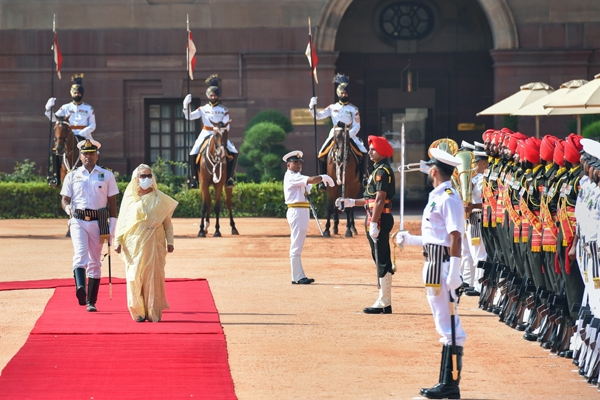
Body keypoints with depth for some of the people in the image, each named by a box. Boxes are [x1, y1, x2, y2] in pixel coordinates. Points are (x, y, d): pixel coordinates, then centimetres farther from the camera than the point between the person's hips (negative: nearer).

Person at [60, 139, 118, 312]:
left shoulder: (107, 175, 7)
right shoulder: (72, 176, 8)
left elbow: (112, 201, 7)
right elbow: (65, 199, 7)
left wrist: (112, 224, -1)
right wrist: (68, 208, -17)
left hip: (98, 221, 1)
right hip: (78, 221, -1)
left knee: (95, 262, 5)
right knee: (80, 253, -23)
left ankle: (91, 301, 9)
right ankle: (80, 288, -42)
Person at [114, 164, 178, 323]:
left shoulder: (159, 198, 6)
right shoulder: (129, 198, 7)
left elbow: (167, 222, 7)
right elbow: (122, 221, 8)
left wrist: (169, 241, 0)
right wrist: (118, 241, 1)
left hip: (154, 243, 0)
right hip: (135, 243, 0)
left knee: (154, 277, -2)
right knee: (135, 276, -4)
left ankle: (154, 312, 4)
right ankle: (139, 311, 4)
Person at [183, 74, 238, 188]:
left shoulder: (223, 110, 6)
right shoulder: (203, 109, 8)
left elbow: (227, 126, 3)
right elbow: (189, 116, 1)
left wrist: (223, 129, -19)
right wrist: (186, 105, -13)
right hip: (205, 135, 0)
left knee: (234, 153, -21)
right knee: (193, 154, -21)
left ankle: (229, 177, -13)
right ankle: (194, 177, -6)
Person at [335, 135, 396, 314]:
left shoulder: (383, 171, -13)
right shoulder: (378, 170, 19)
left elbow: (380, 200, -20)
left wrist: (374, 224, -24)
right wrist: (350, 202, 26)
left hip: (380, 219, -11)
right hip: (376, 219, 11)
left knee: (382, 260, -8)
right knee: (380, 259, 12)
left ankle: (384, 304, -7)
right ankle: (383, 301, 16)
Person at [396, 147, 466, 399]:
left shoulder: (449, 198, -13)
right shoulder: (436, 197, 17)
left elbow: (455, 237, -20)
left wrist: (454, 272, -25)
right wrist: (410, 239, 28)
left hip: (443, 268, -11)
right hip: (433, 267, 11)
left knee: (450, 327, -8)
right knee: (446, 327, 12)